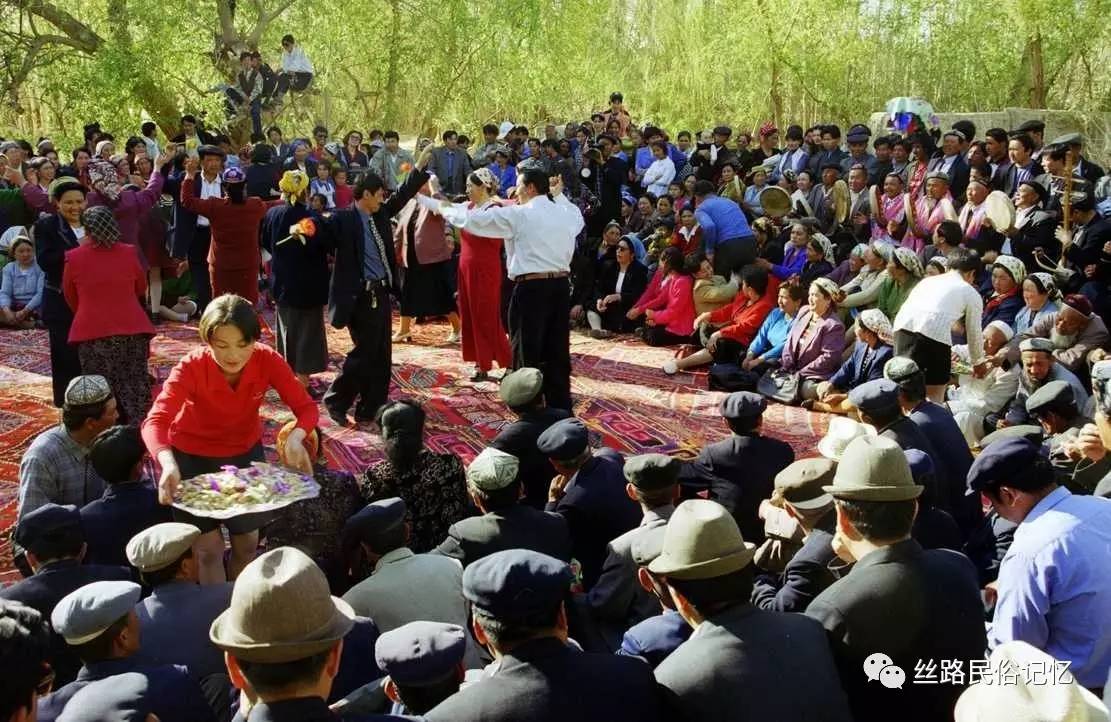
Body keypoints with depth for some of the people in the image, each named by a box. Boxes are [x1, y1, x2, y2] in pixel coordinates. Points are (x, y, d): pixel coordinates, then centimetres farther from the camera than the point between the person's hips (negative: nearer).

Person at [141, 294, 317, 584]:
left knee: (247, 543, 11)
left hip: (245, 452, 2)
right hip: (193, 457, -2)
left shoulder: (267, 360, -24)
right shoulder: (192, 367, -30)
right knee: (209, 549, -2)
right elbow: (155, 421, -40)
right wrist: (168, 464, -59)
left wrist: (295, 438, -46)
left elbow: (306, 408, -24)